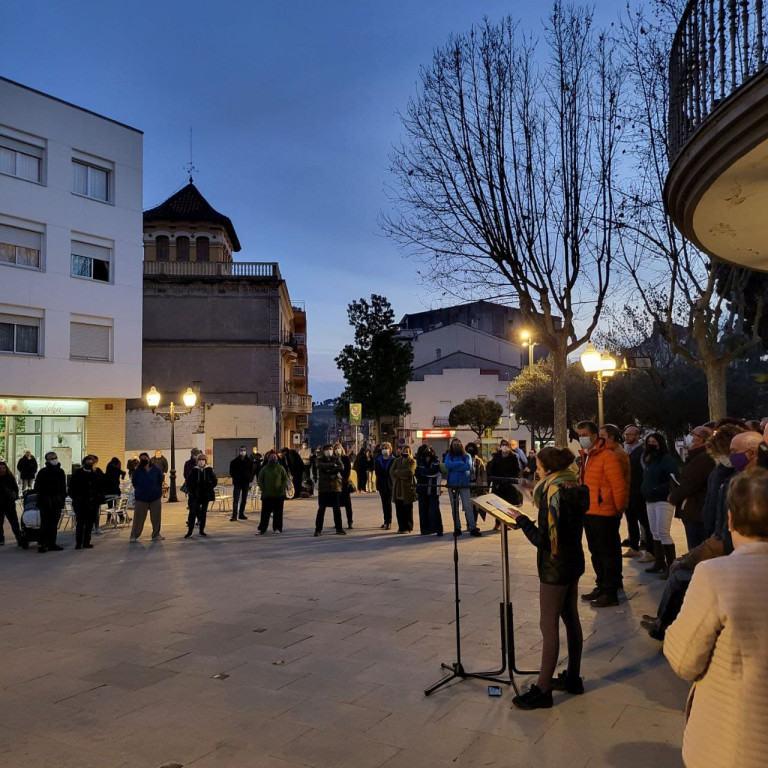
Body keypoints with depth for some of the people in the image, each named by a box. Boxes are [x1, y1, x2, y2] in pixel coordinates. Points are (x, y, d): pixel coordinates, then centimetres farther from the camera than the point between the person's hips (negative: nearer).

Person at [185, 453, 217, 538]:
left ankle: (201, 530, 17)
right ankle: (190, 530, 2)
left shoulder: (209, 470, -1)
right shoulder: (194, 471, -2)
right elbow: (188, 482, 4)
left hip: (206, 495, 1)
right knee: (193, 512, -4)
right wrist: (192, 490, -5)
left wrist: (209, 488, -6)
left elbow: (214, 482, 4)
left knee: (203, 512, 7)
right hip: (195, 496, -1)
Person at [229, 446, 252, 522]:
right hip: (237, 483, -3)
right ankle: (234, 516, -10)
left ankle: (241, 514, 19)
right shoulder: (234, 461, -3)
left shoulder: (249, 461, 3)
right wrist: (235, 478, -8)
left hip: (246, 483, 3)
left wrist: (250, 480, 0)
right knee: (235, 500, -8)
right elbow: (231, 472, 3)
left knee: (244, 500, 10)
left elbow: (252, 471, 7)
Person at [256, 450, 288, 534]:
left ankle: (277, 528, 17)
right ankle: (261, 529, 6)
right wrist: (263, 489, -3)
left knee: (278, 512, 7)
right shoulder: (265, 468, 2)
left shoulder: (280, 468, 1)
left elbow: (285, 479, 5)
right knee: (265, 512, 1)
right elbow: (260, 480, 7)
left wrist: (283, 488, -7)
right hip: (267, 495, 0)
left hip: (279, 494, 0)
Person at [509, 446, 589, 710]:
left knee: (549, 625, -2)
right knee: (571, 618, 17)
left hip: (555, 567, -9)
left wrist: (521, 519, -13)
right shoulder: (575, 489, 5)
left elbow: (543, 539, -23)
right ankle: (573, 677, 30)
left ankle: (542, 690, 5)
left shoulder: (553, 493, -21)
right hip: (574, 561, 9)